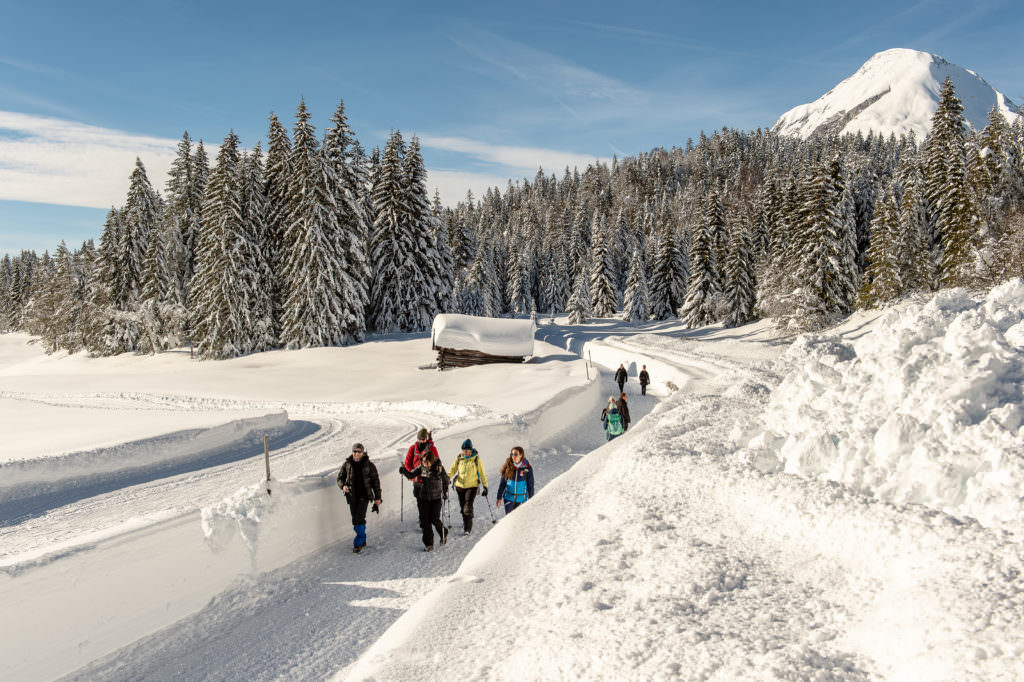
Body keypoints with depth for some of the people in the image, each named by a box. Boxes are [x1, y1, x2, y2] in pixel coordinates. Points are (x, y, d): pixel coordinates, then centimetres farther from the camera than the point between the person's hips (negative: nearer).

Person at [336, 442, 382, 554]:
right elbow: (340, 478, 11)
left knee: (360, 519, -12)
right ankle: (363, 540, 26)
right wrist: (343, 486, -12)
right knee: (355, 519, 9)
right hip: (352, 496, 3)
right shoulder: (347, 464, 2)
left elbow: (375, 481, 2)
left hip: (364, 496, -3)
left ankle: (358, 543, -3)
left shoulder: (369, 465, -4)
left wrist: (377, 497, 1)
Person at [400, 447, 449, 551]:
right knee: (425, 521, 2)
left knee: (435, 519, -4)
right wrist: (404, 471, -15)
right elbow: (411, 475, 4)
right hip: (423, 498, 3)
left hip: (436, 498, -3)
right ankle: (428, 544, 12)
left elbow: (445, 480, 0)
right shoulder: (421, 467, -4)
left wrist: (445, 492, -6)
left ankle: (443, 533, 28)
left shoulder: (439, 468, -12)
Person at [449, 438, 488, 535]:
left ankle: (468, 528, -5)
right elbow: (453, 469, 7)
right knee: (462, 507, 12)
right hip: (460, 486, 4)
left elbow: (482, 473, 0)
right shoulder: (459, 458, 1)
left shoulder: (476, 459, -7)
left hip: (472, 486, -4)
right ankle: (465, 522, 35)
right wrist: (448, 476, -14)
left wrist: (485, 486, -1)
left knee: (468, 508, -13)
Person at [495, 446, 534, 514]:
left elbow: (530, 485, -1)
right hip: (509, 498, 1)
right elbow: (502, 483, 5)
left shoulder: (527, 468, -7)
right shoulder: (508, 467, -2)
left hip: (521, 499, -1)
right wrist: (499, 498, 4)